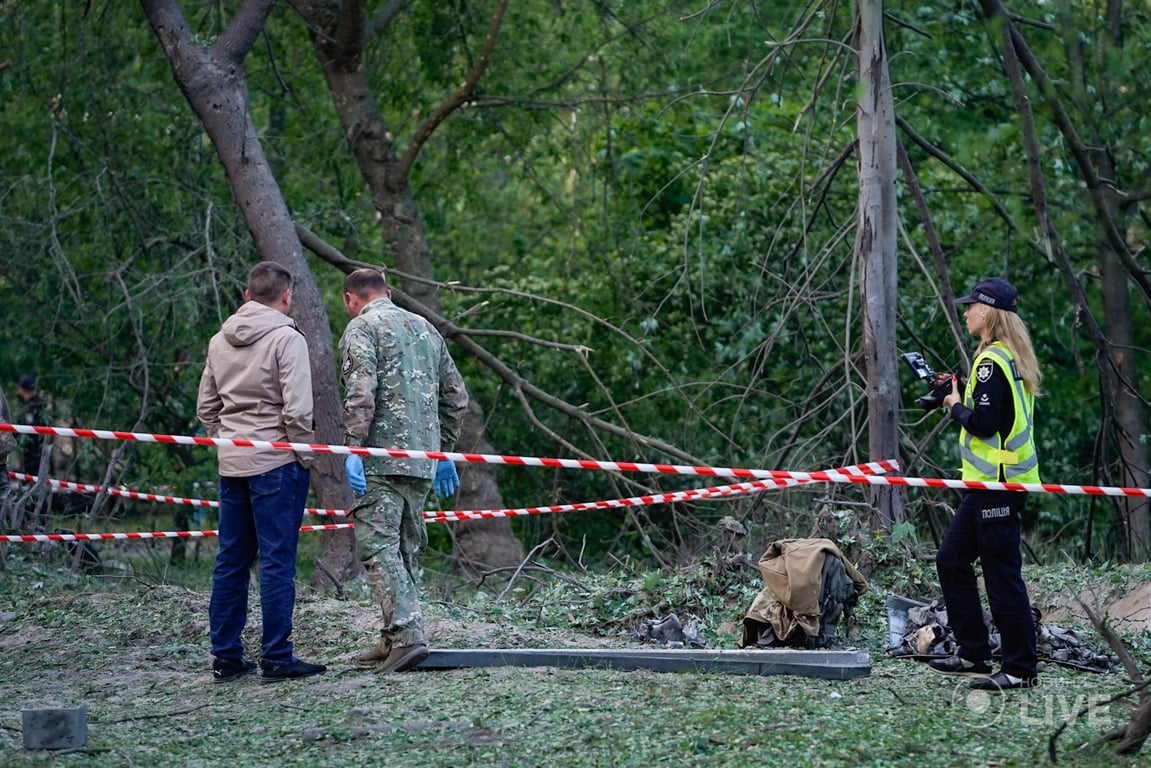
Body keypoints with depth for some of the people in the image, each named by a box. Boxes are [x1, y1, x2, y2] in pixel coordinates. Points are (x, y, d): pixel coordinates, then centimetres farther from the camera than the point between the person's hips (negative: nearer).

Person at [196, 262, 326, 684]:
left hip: (232, 464, 7)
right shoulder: (286, 338, -10)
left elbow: (206, 407, 16)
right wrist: (307, 456, -5)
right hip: (276, 462, -7)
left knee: (231, 561, 10)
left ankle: (225, 657, 14)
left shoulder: (220, 341, 12)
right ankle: (276, 658, -3)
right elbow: (296, 410, -16)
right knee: (277, 561, -3)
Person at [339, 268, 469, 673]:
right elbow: (456, 396, 22)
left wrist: (354, 448, -17)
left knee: (378, 546, -9)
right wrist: (444, 451, 27)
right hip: (423, 460, 7)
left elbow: (360, 392, -16)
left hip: (381, 459, -7)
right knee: (406, 547, 13)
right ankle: (394, 639, 15)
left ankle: (407, 634, -20)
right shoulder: (425, 328, 21)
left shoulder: (361, 327, -1)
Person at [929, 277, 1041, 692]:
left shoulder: (991, 361, -16)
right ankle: (973, 653, 19)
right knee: (951, 561, 15)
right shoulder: (1011, 358, 14)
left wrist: (956, 406, -4)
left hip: (998, 483, -11)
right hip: (992, 481, 11)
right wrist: (959, 393, 12)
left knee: (1002, 573, -6)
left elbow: (984, 422, -22)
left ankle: (1021, 669, -2)